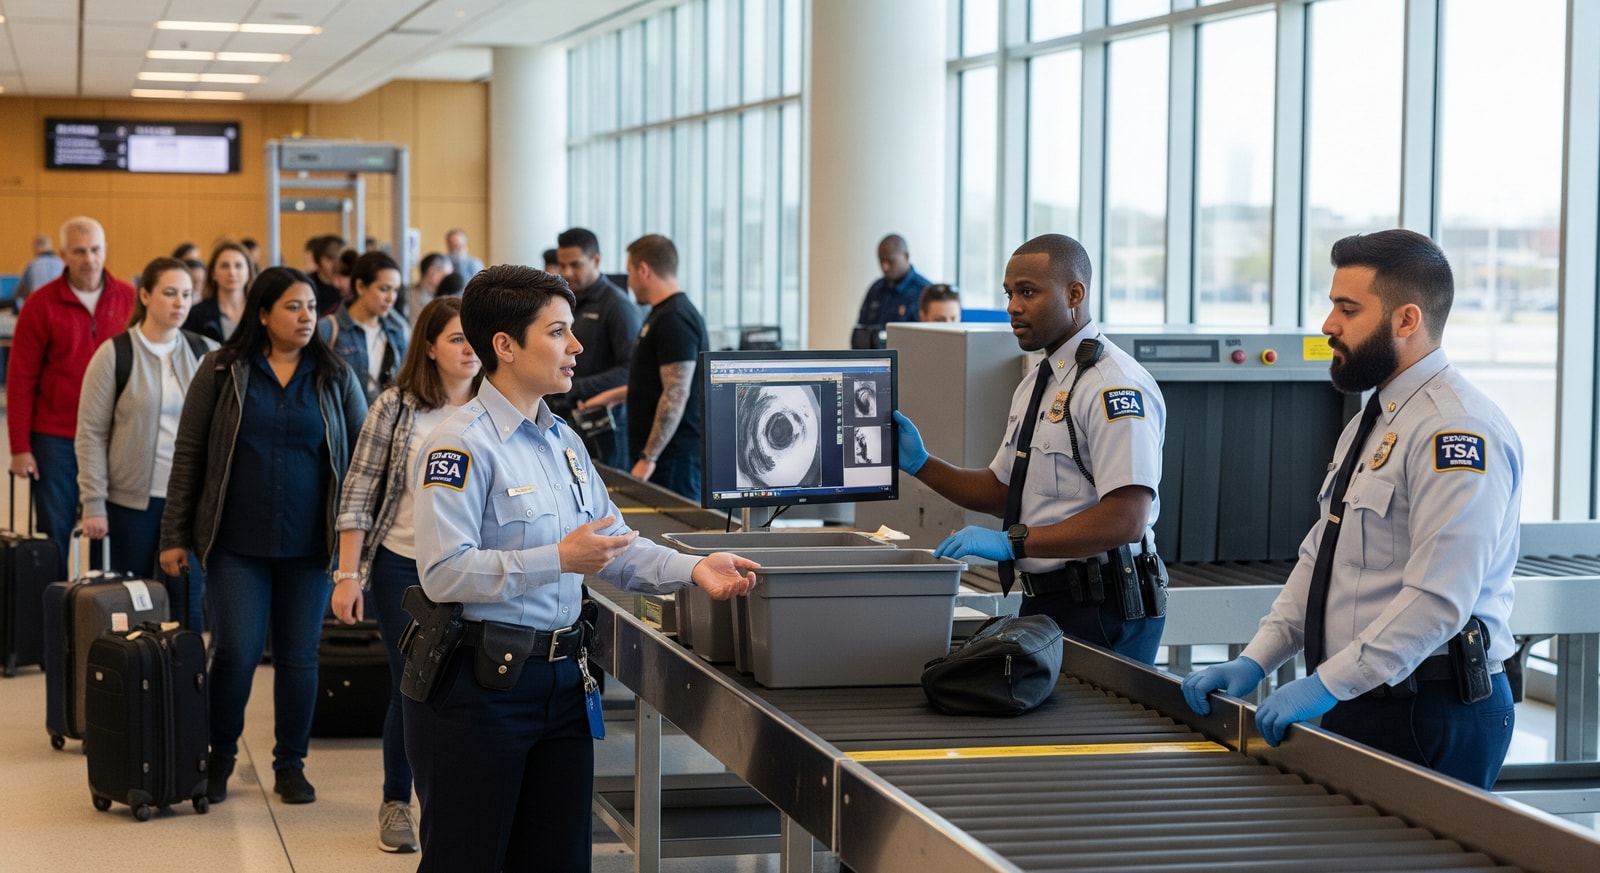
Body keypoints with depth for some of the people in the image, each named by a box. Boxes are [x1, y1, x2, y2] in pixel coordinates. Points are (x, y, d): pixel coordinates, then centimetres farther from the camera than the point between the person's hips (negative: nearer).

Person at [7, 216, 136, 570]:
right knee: (54, 532, 2)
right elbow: (20, 378, -2)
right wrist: (20, 447, -6)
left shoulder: (128, 299, 3)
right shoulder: (43, 304, -2)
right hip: (56, 438, -1)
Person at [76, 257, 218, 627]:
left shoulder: (205, 353, 5)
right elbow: (91, 432, -4)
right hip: (133, 498, -2)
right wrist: (93, 503, -8)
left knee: (188, 603, 1)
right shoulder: (115, 354, -3)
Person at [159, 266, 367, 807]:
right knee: (237, 653, -4)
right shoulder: (222, 370, 0)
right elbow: (188, 454, 2)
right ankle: (219, 757, 17)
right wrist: (175, 535, -1)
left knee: (298, 657, 6)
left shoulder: (336, 377, 5)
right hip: (237, 541, -1)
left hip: (310, 543, 2)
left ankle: (290, 765, 20)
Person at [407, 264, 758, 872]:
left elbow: (615, 544, 14)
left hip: (562, 679, 8)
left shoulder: (563, 441, 14)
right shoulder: (461, 446, -14)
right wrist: (559, 560, -25)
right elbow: (444, 573, -22)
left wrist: (692, 570, -2)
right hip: (479, 683, -8)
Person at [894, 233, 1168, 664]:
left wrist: (1013, 542, -28)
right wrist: (920, 464, 8)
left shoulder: (1115, 386, -16)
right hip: (1043, 603, 9)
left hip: (1102, 612, -9)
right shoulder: (1035, 385, 15)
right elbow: (1003, 490, 21)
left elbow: (1125, 520, -25)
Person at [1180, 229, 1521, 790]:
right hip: (1358, 703, 9)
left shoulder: (1458, 431, -16)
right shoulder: (1368, 426, 17)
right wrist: (1256, 660, 6)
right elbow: (1317, 557, 18)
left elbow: (1438, 598, -24)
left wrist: (1327, 683, -24)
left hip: (1432, 721, -9)